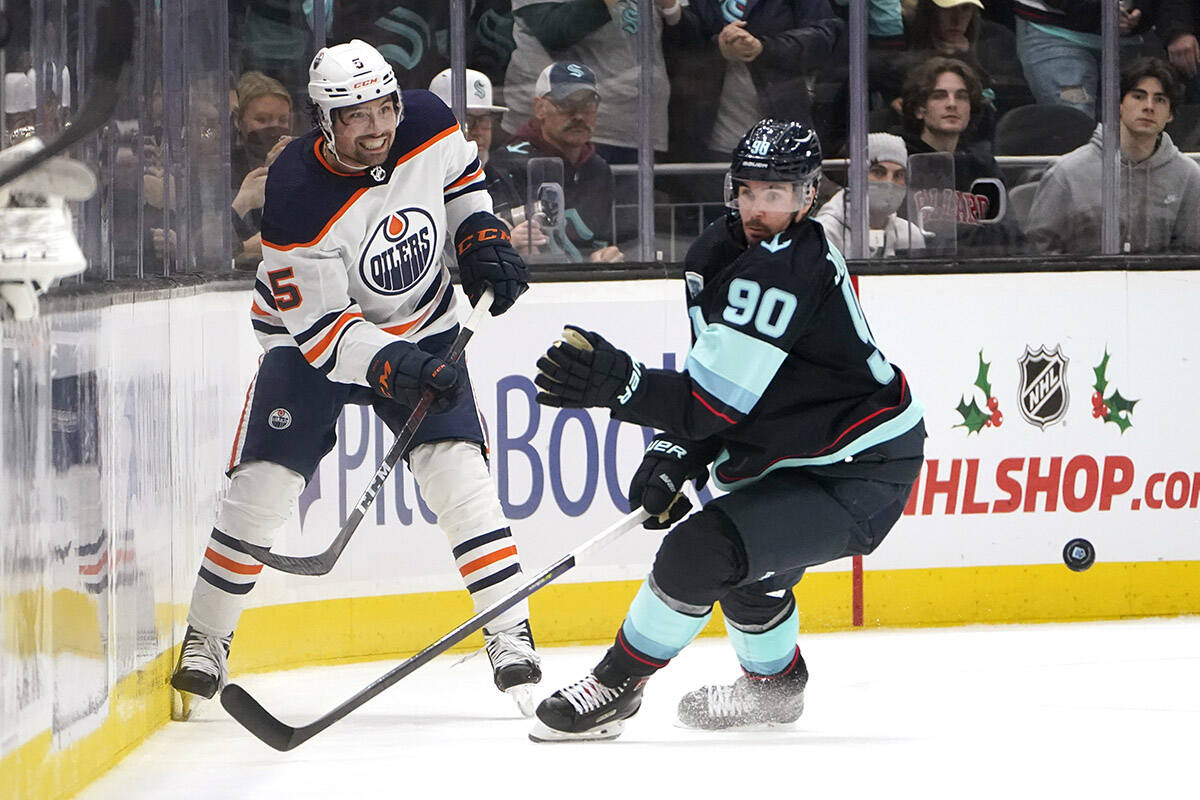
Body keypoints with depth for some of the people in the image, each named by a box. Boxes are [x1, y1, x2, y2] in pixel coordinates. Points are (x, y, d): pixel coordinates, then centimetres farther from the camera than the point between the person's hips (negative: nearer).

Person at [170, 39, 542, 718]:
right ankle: (206, 640, 9)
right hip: (312, 338, -3)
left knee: (457, 470, -14)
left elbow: (462, 177, 10)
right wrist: (391, 368, -40)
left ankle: (511, 632, -9)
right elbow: (319, 325, -27)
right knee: (263, 485, -9)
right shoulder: (298, 197, -30)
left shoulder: (429, 125, -17)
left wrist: (481, 234, -7)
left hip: (423, 331, 3)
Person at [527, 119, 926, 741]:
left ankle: (614, 687, -6)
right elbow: (716, 379, 13)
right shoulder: (718, 253, 3)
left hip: (862, 473, -11)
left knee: (704, 548, -21)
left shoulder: (786, 269, -28)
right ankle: (774, 684, 55)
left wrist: (618, 383, -42)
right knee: (749, 560, 30)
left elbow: (719, 401, -32)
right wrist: (673, 456, -2)